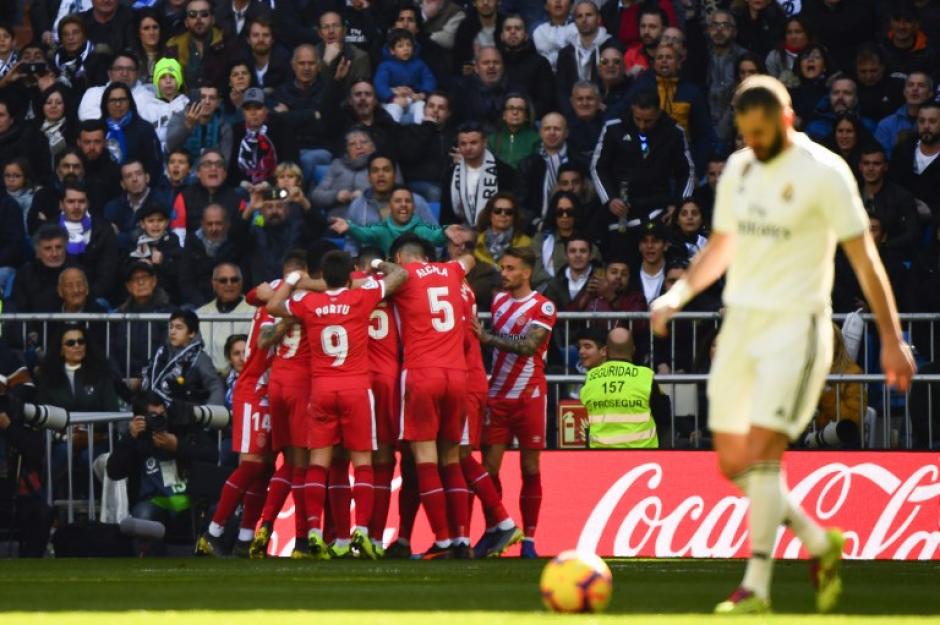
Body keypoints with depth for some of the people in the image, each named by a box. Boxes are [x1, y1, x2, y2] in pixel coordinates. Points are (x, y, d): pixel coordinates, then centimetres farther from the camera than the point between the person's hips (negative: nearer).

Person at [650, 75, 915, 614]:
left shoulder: (824, 172, -10)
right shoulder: (738, 168, 10)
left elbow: (863, 257, -8)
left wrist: (892, 338, -9)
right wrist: (678, 295, 7)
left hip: (795, 326, -7)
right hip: (740, 323, 7)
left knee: (761, 455, -16)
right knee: (732, 462, 6)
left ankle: (756, 589, -12)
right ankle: (820, 544, 24)